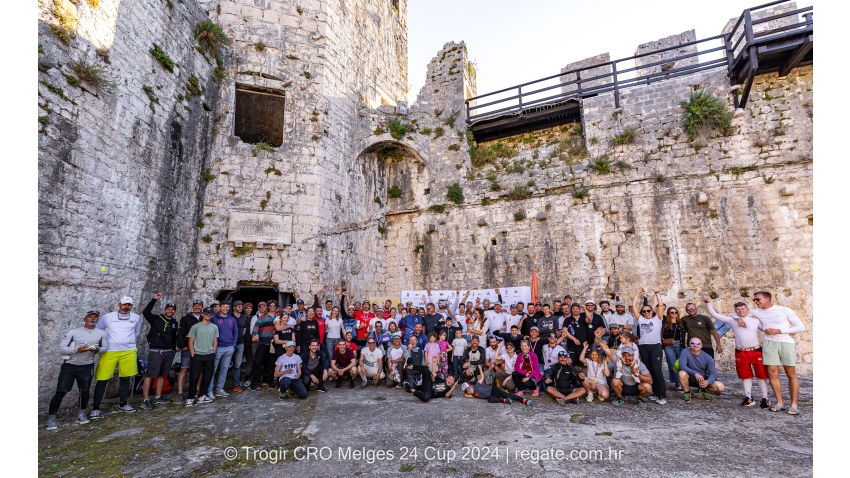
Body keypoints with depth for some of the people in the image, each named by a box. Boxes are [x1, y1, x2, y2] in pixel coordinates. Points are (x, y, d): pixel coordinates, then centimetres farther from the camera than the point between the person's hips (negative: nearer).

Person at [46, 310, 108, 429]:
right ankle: (51, 418, 12)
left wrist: (97, 350, -15)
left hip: (87, 367, 2)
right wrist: (77, 350, -25)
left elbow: (105, 347, 8)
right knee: (60, 392, -3)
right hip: (69, 366, -2)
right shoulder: (73, 332, -9)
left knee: (85, 391, 6)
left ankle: (81, 414, 23)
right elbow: (61, 348, -9)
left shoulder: (101, 333, -3)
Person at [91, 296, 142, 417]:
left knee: (125, 379, 10)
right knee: (102, 380, -2)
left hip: (128, 352, 2)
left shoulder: (136, 318, 5)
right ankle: (96, 408, 11)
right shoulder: (107, 317, -2)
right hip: (109, 352, -2)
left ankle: (123, 404, 24)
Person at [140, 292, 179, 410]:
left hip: (169, 352, 6)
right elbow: (145, 312, -21)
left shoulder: (174, 323, 12)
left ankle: (158, 397, 20)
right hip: (155, 351, -5)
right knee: (150, 375, -7)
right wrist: (154, 300, -27)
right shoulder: (156, 319, -2)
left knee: (162, 375, 11)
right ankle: (145, 400, -3)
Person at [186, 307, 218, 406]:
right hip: (197, 355, -3)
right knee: (194, 376, -4)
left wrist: (213, 354, 3)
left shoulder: (214, 327, 7)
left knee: (208, 376, 8)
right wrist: (193, 355, -6)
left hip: (209, 355, 3)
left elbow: (215, 341, 10)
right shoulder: (195, 326, -2)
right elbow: (190, 342, -2)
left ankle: (201, 396, 22)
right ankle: (190, 398, 8)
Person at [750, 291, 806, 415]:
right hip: (769, 343, 3)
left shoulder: (784, 310, 0)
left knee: (791, 374, 2)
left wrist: (779, 331, -12)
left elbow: (801, 327, -2)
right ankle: (779, 403, 6)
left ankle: (794, 404, 9)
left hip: (787, 343, -2)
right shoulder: (757, 312, 9)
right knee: (772, 373, -2)